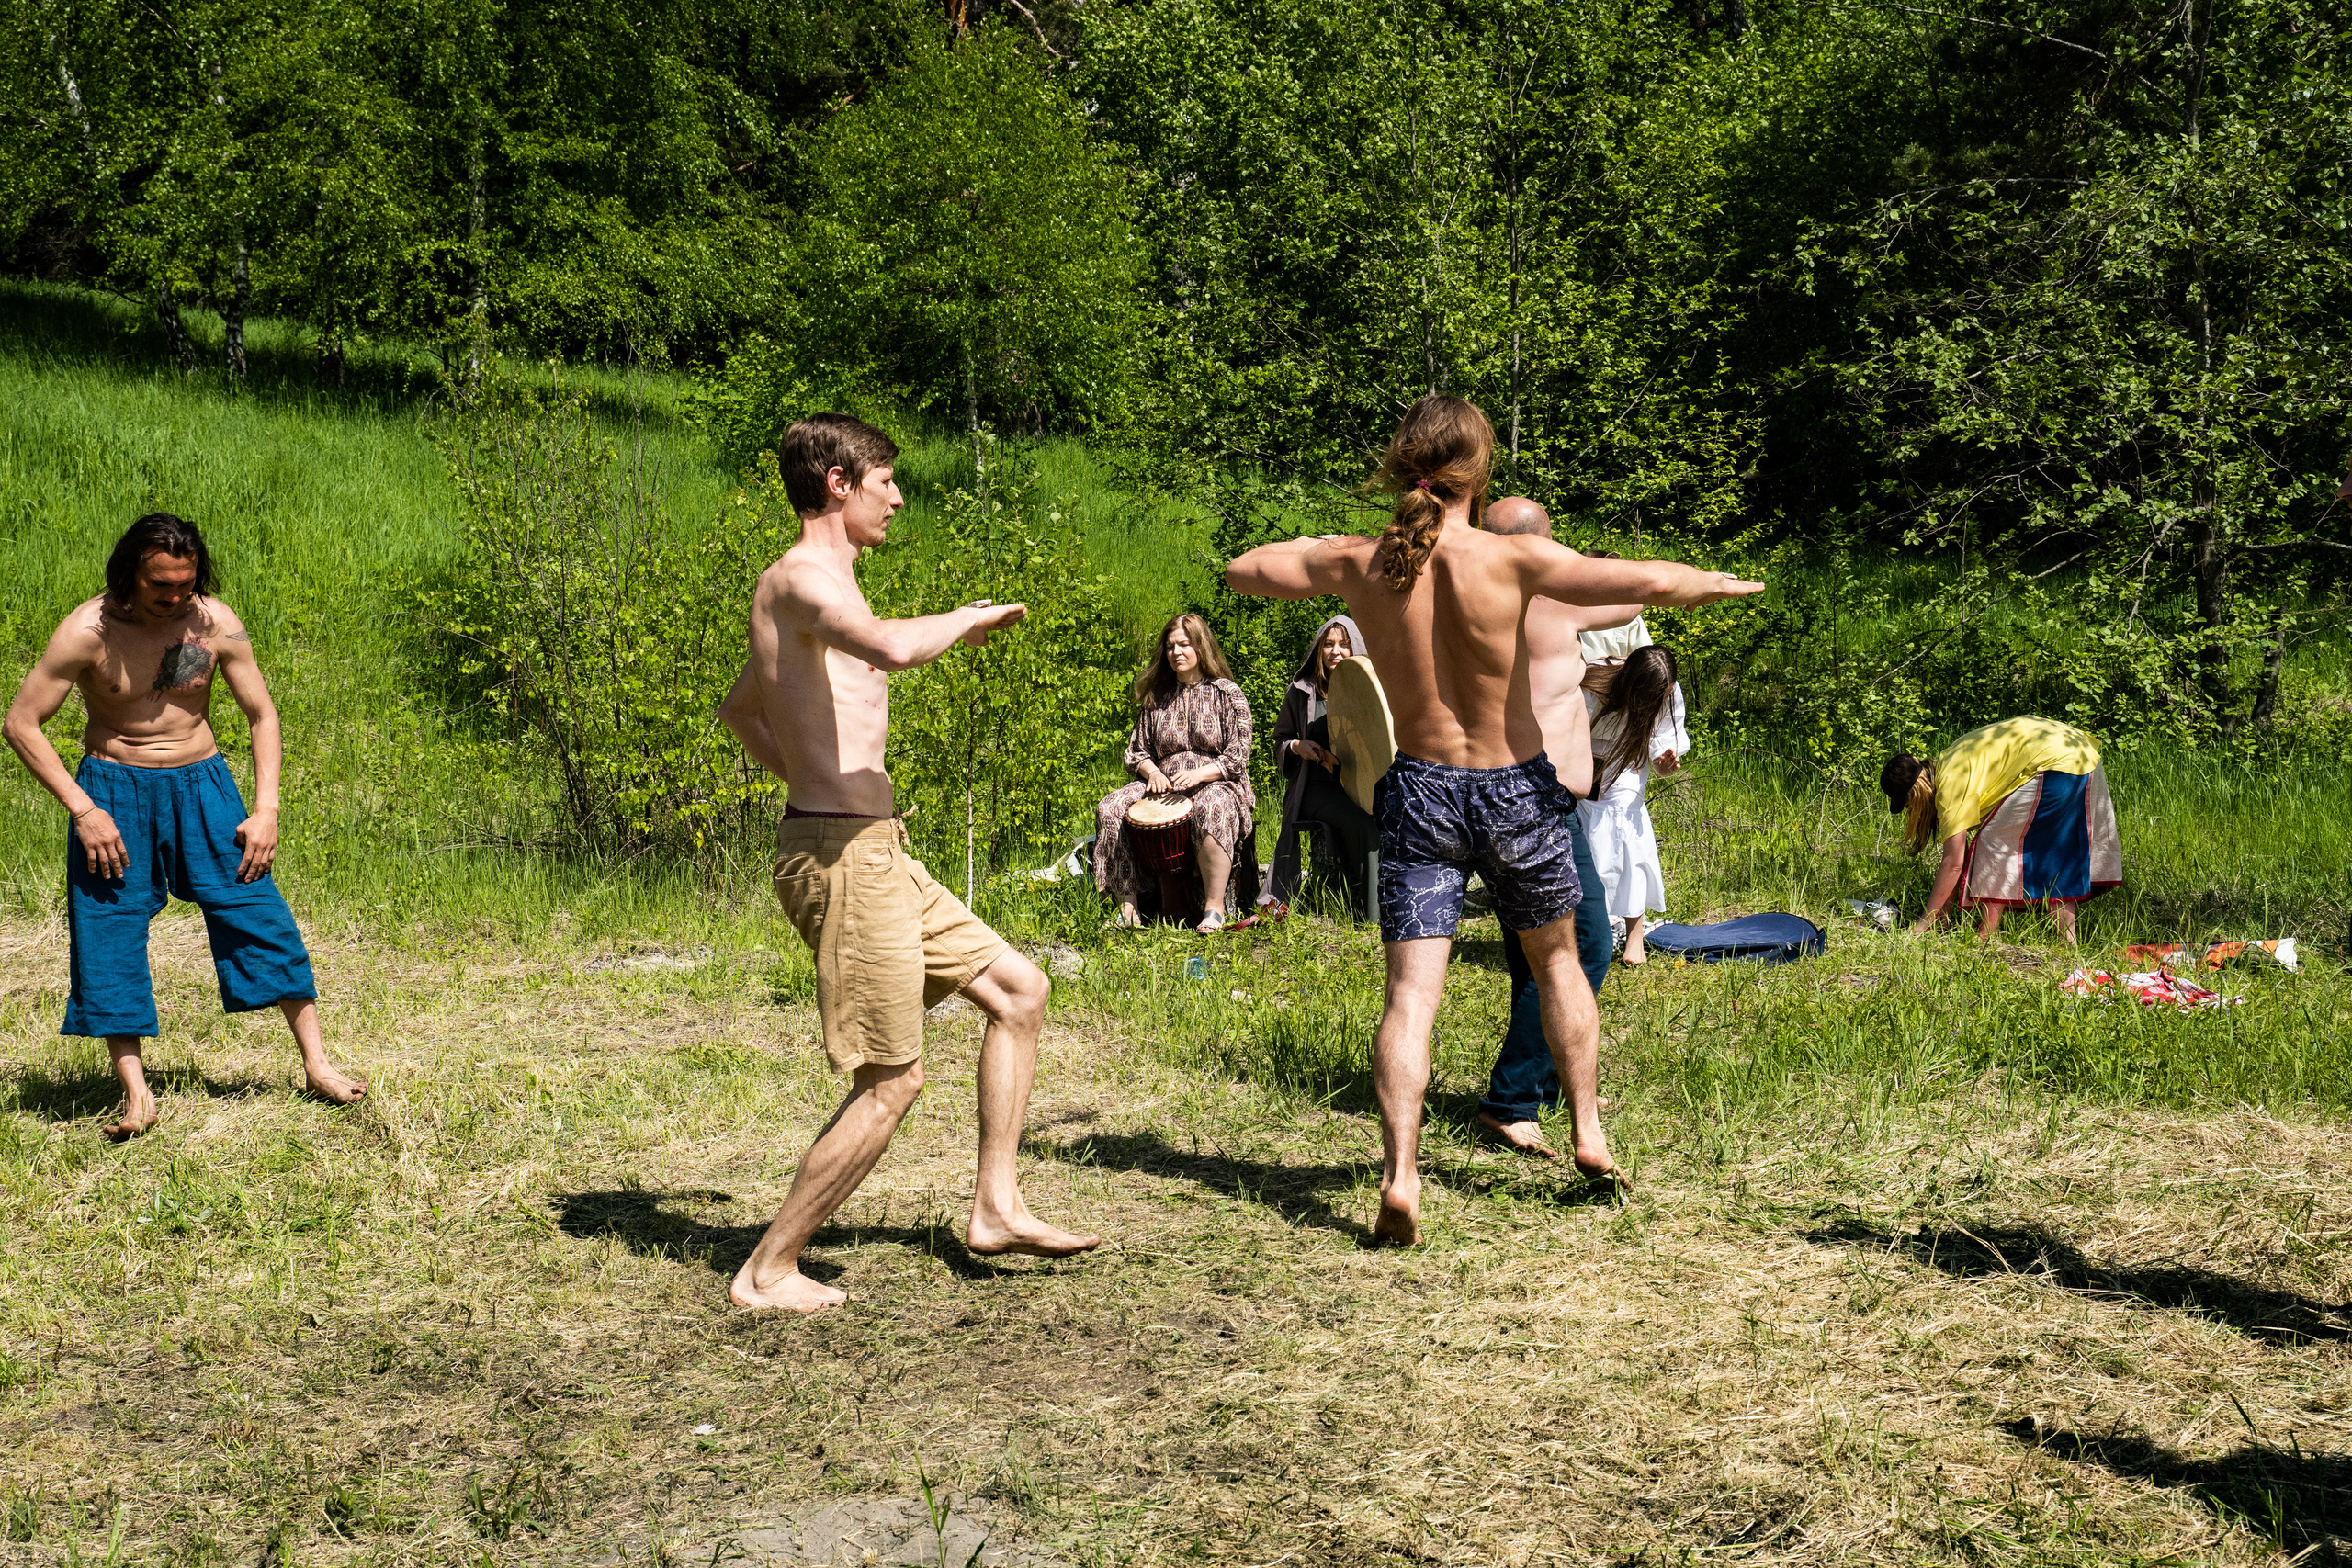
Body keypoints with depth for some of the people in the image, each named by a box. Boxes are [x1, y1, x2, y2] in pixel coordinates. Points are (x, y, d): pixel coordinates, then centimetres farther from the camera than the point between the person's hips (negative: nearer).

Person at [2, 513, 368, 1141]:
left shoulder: (216, 624, -8)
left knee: (261, 915, -3)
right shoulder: (88, 631, -15)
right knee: (110, 935, -4)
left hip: (202, 784, 2)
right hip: (113, 790, -2)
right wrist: (82, 810, -15)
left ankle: (317, 1065, 6)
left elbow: (263, 716, 3)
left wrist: (266, 809, -6)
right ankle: (136, 1095, 3)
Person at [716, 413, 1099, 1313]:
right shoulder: (803, 577, -14)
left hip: (873, 853, 10)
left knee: (1018, 988, 15)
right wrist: (967, 620, -15)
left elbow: (739, 710, 33)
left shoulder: (809, 589, 18)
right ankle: (767, 1272, 5)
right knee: (892, 1082, -4)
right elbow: (891, 647, -35)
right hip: (843, 857, -10)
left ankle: (996, 1208, 18)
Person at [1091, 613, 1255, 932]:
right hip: (1164, 788, 4)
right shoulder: (1155, 699, 14)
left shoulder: (1227, 694, 2)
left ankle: (1214, 907, -35)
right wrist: (1152, 772, -8)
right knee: (1109, 808, -22)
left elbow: (1237, 758, -4)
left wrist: (1199, 774, -21)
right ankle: (1127, 902, -22)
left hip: (1216, 784, -4)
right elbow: (1136, 752, 16)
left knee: (1211, 810, -42)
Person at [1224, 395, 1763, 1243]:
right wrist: (1724, 583, 2)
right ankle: (1588, 1133, 27)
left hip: (1420, 792, 1)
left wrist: (1310, 545, 28)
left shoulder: (1356, 564, -6)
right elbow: (1656, 582, -18)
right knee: (1556, 959, 23)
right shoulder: (1511, 558, -16)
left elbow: (1243, 570, 10)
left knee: (1411, 989, -3)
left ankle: (1399, 1174, -18)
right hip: (1516, 790, -1)